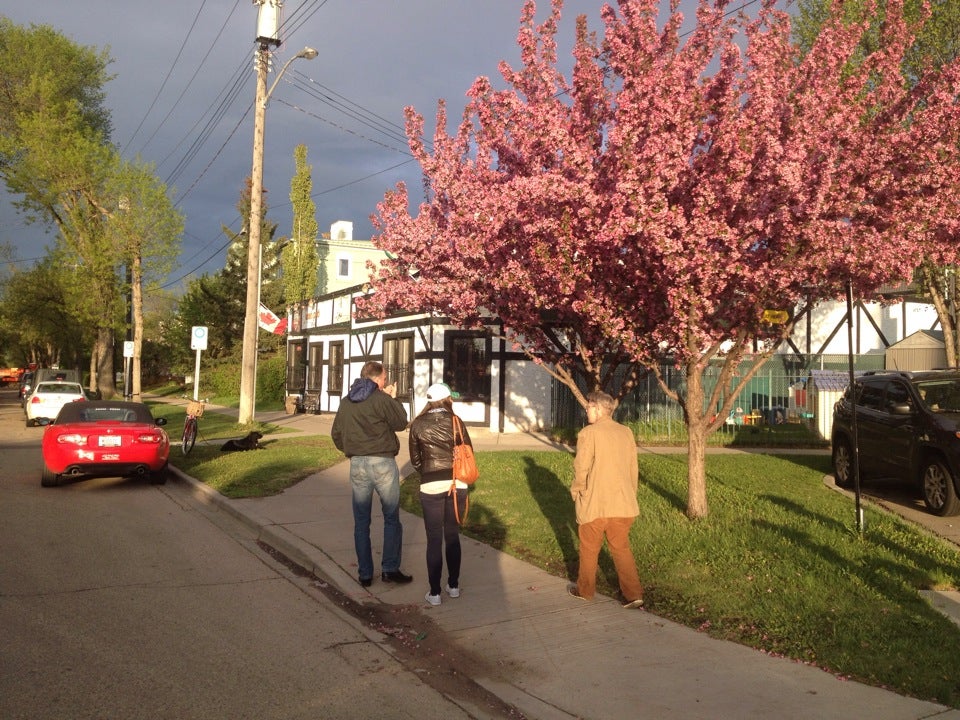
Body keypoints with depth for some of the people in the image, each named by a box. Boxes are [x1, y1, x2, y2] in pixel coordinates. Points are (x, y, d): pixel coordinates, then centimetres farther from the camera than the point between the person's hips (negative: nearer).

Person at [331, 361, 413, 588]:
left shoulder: (346, 402, 8)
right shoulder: (382, 399, -11)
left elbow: (336, 433, 13)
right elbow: (401, 423, -1)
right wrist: (394, 399, 9)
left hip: (357, 465, 5)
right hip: (382, 462, -5)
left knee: (361, 521, 10)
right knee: (391, 518, 9)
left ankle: (365, 574, 14)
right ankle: (390, 569, 7)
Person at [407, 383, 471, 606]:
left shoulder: (418, 424, 0)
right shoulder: (455, 421, 0)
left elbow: (415, 458, 7)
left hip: (431, 485, -1)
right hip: (457, 483, 1)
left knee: (434, 539, 4)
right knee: (452, 535, 15)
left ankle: (434, 592, 5)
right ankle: (453, 586, 22)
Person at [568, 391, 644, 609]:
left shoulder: (589, 433, -12)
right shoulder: (626, 432, 4)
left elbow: (581, 468, -12)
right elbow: (633, 468, 9)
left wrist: (576, 492, 4)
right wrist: (631, 494, 19)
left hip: (594, 504, -4)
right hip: (622, 504, 5)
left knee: (589, 549, 13)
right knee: (621, 548, 14)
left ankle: (585, 590, 26)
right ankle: (633, 593, 8)